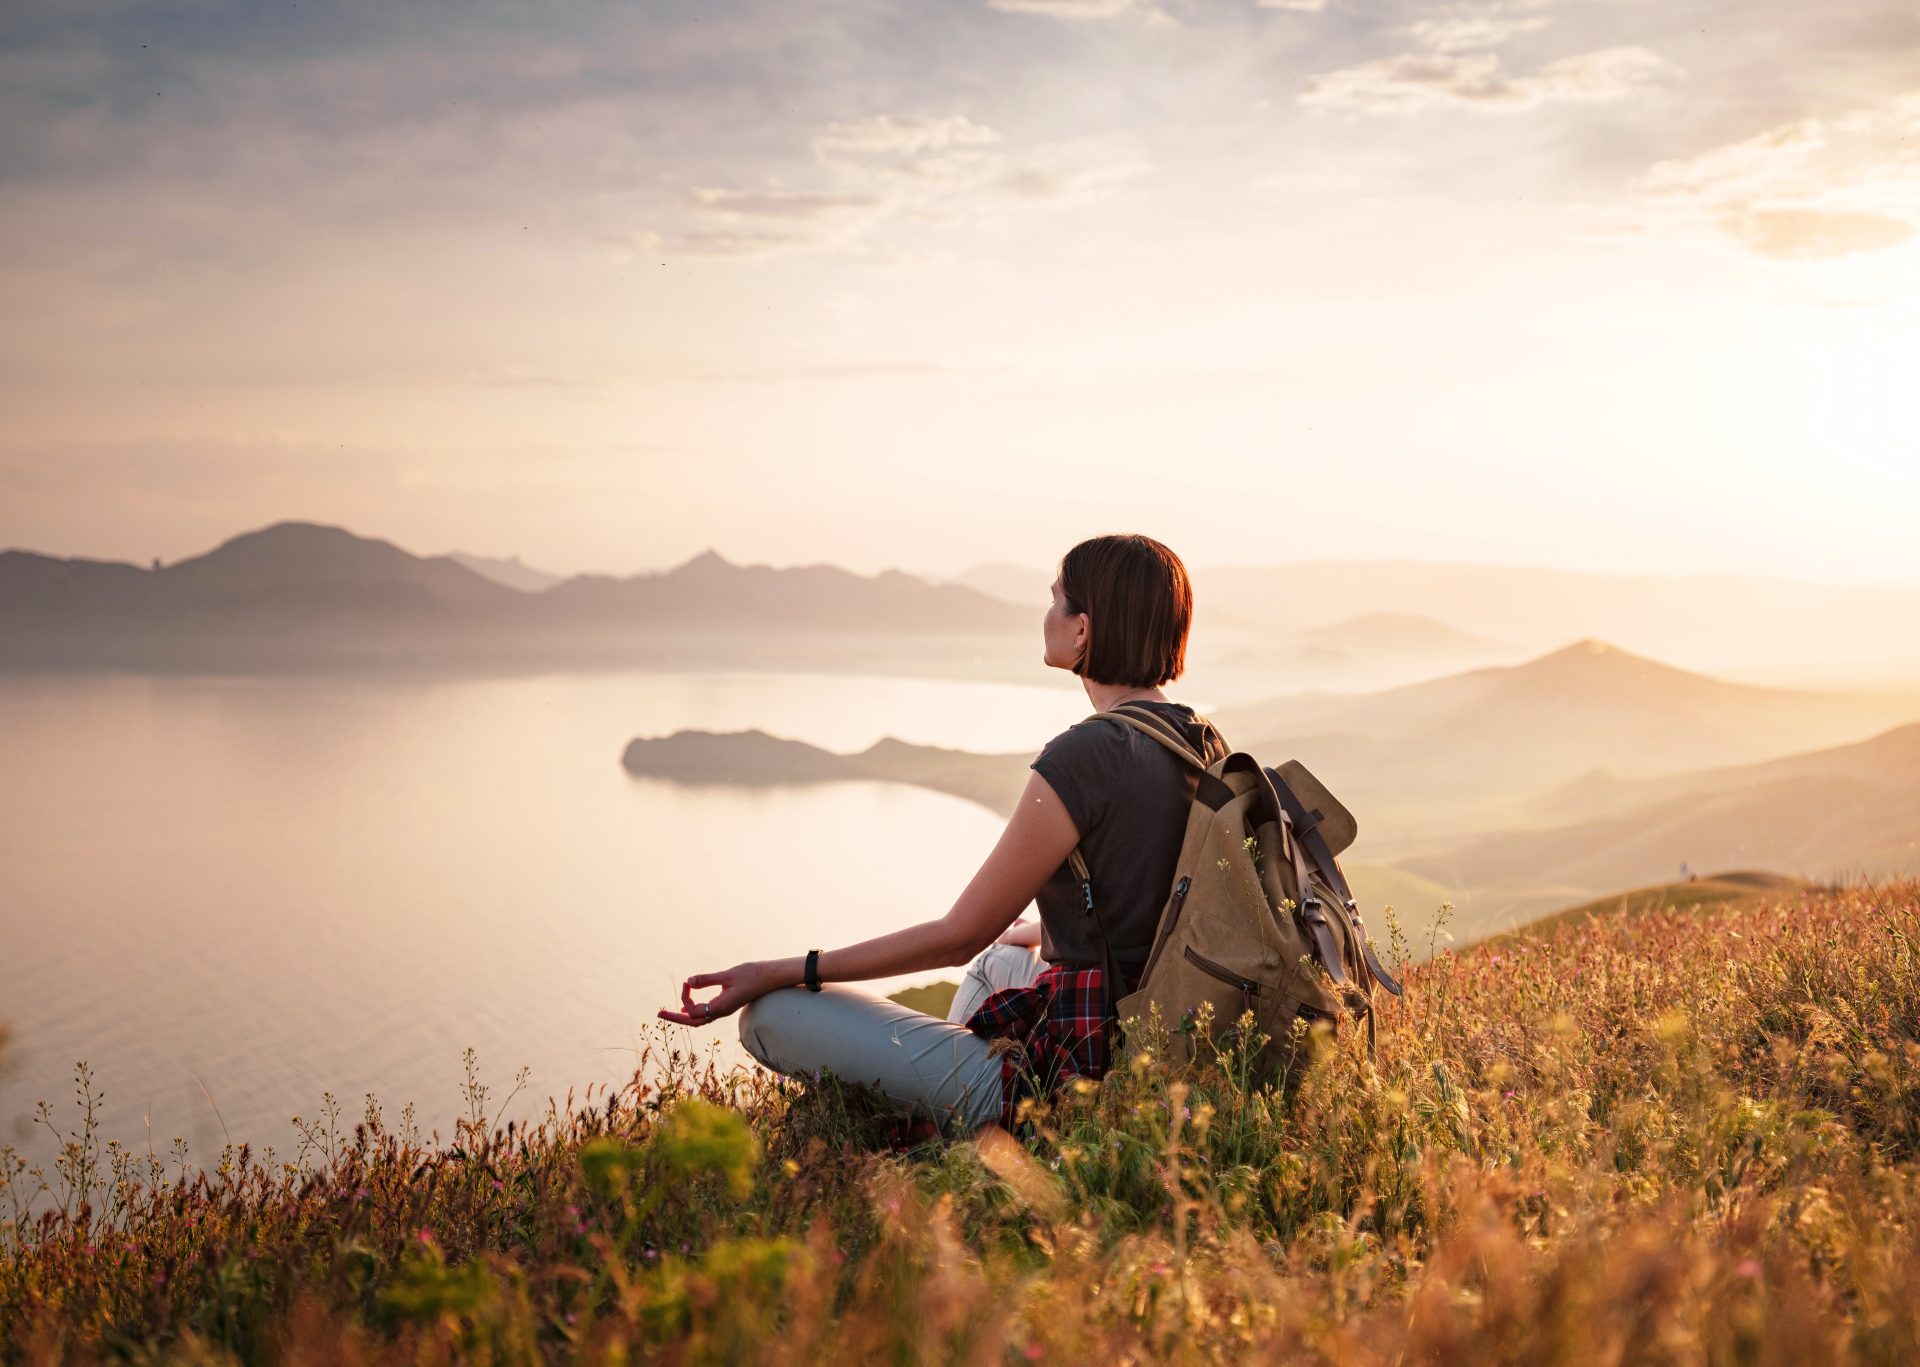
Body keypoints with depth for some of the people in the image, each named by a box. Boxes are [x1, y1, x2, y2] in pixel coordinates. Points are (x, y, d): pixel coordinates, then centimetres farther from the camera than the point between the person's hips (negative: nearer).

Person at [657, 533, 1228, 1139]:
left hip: (1078, 1077, -9)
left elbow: (960, 935, -15)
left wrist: (775, 973, -8)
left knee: (770, 1015, -5)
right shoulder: (1204, 741, 4)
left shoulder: (1081, 757, -22)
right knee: (997, 962, 39)